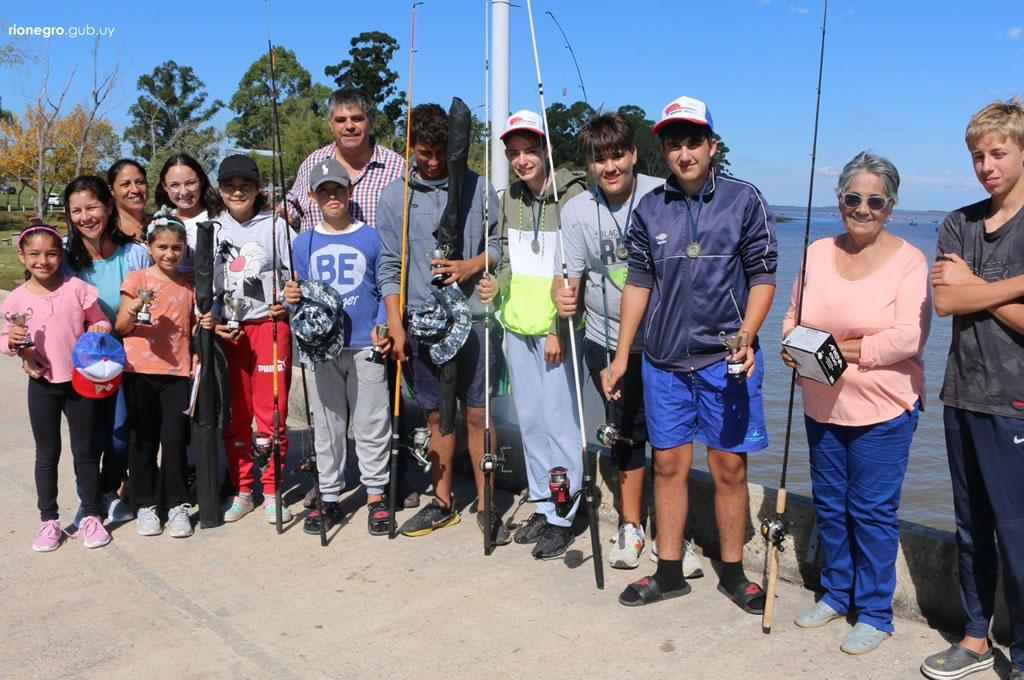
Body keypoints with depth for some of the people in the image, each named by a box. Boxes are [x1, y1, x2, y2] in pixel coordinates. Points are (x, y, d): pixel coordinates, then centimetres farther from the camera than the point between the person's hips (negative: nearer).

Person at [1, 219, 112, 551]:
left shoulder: (77, 288, -8)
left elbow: (100, 321, 1)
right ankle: (49, 520, 23)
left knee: (85, 451, 9)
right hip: (42, 385, 1)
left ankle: (91, 516, 22)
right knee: (47, 454, 11)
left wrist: (98, 330, -20)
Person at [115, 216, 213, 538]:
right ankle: (145, 505, 20)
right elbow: (120, 328, -1)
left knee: (174, 440, -1)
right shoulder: (136, 279, 1)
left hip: (178, 372, 1)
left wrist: (205, 325, -4)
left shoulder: (189, 285, 9)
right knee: (143, 441, 7)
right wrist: (131, 312, -22)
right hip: (140, 371, -1)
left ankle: (177, 505, 13)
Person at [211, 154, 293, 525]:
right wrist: (214, 321, -2)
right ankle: (241, 490, 20)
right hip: (228, 331, 3)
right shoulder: (213, 230, 7)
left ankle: (272, 491, 14)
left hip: (270, 326, -3)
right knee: (234, 415, 7)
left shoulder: (275, 225, 0)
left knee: (272, 413, 0)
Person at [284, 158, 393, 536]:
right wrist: (292, 298, -11)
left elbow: (387, 289, 3)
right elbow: (298, 296, 11)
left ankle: (376, 496, 14)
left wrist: (383, 326, -10)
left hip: (367, 347, -2)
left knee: (372, 425, 2)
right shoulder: (303, 243, 9)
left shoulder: (372, 238, 2)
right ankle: (330, 498, 20)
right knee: (327, 426, 9)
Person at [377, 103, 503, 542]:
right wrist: (395, 325, 0)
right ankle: (442, 503, 24)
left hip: (471, 317, -1)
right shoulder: (394, 195, 6)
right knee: (437, 415, 11)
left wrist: (472, 265, -11)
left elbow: (498, 243, 8)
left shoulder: (477, 187, 3)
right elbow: (389, 266, 5)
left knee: (477, 413, 1)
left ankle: (486, 506, 13)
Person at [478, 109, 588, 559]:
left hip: (556, 329, -6)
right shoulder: (509, 198, 10)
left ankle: (562, 518, 10)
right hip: (518, 325, 7)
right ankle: (542, 507, 27)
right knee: (529, 420, 13)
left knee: (559, 420, -3)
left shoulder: (572, 195, -9)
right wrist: (498, 284, -5)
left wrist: (559, 330, -15)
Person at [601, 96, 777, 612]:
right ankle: (669, 573, 22)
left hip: (726, 358, -2)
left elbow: (763, 277, -1)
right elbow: (638, 283, 11)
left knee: (729, 467, 4)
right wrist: (620, 357, 9)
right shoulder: (649, 210, 6)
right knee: (668, 463, 9)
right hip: (664, 360, 3)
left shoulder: (744, 201, -2)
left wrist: (745, 337, -16)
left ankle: (732, 573, 22)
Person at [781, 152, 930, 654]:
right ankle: (836, 593, 33)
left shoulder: (907, 259, -8)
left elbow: (909, 336, -17)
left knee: (872, 511, 2)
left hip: (883, 410, -5)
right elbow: (793, 317, 12)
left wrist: (847, 350, -20)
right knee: (829, 505, 15)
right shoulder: (818, 252, 6)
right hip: (822, 406, 5)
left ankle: (874, 613, 19)